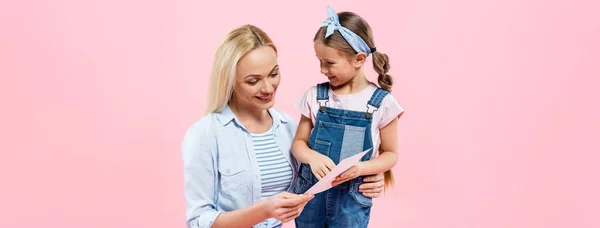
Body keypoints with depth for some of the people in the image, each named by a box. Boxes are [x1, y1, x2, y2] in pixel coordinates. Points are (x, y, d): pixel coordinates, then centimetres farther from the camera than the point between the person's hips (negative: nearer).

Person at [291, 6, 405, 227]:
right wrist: (312, 157, -22)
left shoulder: (381, 103, -10)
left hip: (351, 200, -2)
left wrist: (360, 168, -21)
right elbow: (298, 142, 1)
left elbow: (390, 154, -2)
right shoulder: (315, 96, -4)